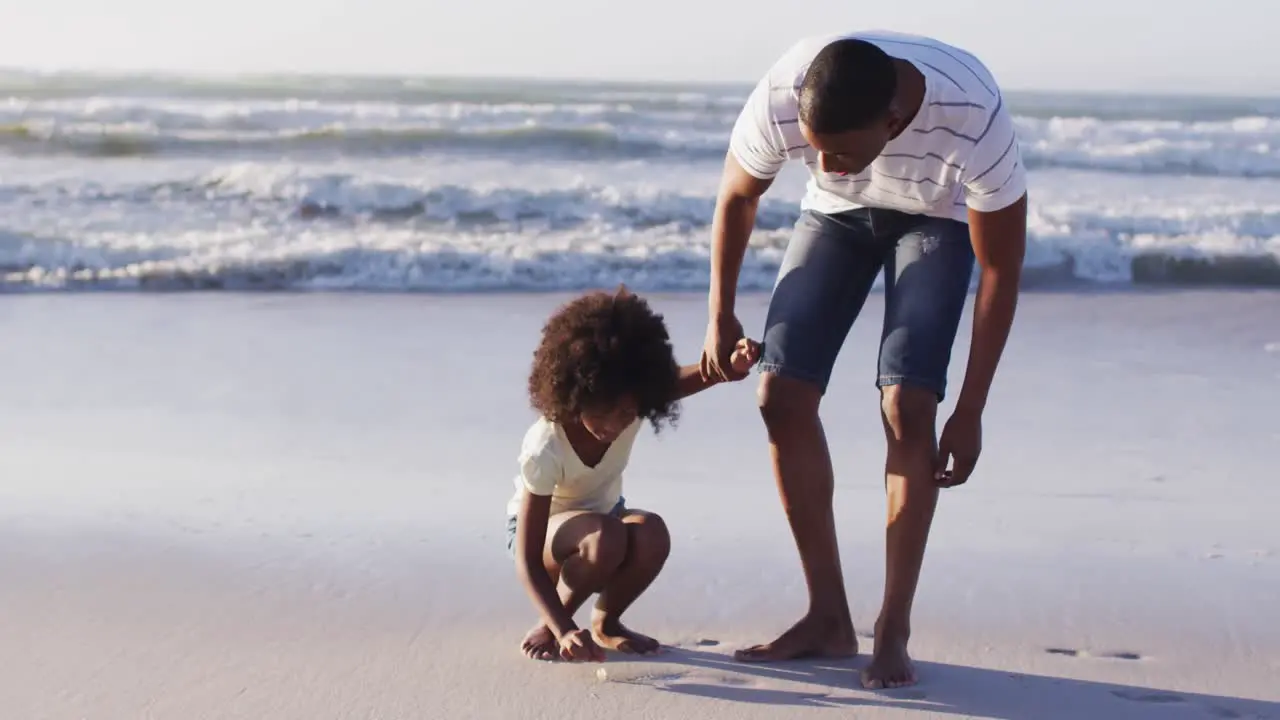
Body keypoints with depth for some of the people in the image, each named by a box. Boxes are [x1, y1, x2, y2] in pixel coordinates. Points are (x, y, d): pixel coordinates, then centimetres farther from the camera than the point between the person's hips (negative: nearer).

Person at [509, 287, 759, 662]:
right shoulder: (545, 449, -37)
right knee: (606, 539, -39)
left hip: (603, 515, 5)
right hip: (541, 525, -5)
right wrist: (565, 630, -49)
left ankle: (606, 621, -2)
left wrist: (730, 365, -40)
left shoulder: (627, 406, -25)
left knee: (652, 534, -31)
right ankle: (550, 626, -12)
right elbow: (528, 561, -37)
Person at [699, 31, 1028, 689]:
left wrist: (970, 412, -21)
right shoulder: (778, 103, -35)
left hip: (937, 218, -3)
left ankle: (893, 633, -9)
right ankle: (828, 618, 2)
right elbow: (736, 197, -10)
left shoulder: (974, 117, -40)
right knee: (781, 393, -10)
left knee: (906, 404, -19)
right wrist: (720, 316, 0)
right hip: (836, 215, 3)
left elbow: (1001, 266, -24)